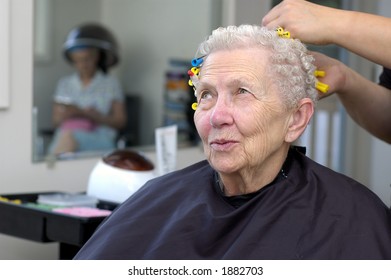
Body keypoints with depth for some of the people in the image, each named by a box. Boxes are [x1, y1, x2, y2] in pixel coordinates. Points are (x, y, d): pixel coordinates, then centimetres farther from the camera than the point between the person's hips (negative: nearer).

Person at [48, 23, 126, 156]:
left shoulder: (111, 84, 13)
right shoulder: (65, 84, 21)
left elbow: (120, 121, 7)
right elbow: (56, 120, 19)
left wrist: (86, 114, -8)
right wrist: (64, 115, -7)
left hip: (100, 141, -2)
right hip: (64, 136, 2)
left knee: (68, 136, -38)